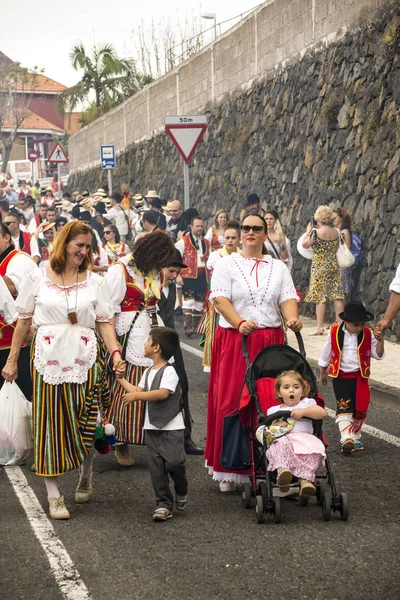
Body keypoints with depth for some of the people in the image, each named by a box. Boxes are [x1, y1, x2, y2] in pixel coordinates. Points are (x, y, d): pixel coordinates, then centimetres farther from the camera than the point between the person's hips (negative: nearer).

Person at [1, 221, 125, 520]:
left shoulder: (95, 281, 8)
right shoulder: (38, 277, 5)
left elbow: (105, 322, 5)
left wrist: (115, 353, -11)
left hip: (85, 358, 1)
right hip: (49, 358, -1)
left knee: (87, 424, 1)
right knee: (51, 423, -3)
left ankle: (85, 478, 29)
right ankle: (54, 495, 3)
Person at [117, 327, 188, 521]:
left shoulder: (169, 371, -12)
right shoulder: (148, 372, 15)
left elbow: (162, 393, -25)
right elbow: (138, 390, 18)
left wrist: (136, 396, -22)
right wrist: (120, 378, 20)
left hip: (171, 427, -7)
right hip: (152, 428, 7)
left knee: (174, 463, -10)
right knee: (156, 466, 1)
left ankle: (181, 492, 19)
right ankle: (163, 503, 5)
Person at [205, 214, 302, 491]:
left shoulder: (278, 267, 14)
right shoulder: (226, 265, 5)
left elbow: (288, 298, 3)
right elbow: (220, 299, -8)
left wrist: (293, 318, -19)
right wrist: (240, 322, -24)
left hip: (270, 342, 3)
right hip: (234, 342, -2)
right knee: (232, 401, -5)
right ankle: (229, 470, 2)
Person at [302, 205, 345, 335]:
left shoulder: (316, 232, -15)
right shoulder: (336, 232, 2)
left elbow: (305, 244, -5)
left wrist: (309, 230, 7)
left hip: (320, 266, -5)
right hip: (334, 265, 5)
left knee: (320, 296, -3)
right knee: (337, 295, 7)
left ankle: (320, 327, -3)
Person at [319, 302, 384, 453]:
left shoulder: (367, 334, -2)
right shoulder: (334, 333, -6)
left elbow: (378, 355, -1)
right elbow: (326, 354, 7)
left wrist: (380, 341, -18)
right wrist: (323, 373, 16)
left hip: (360, 377, 3)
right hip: (341, 376, -2)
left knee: (359, 409, 9)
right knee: (344, 407, -14)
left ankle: (355, 437, 26)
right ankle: (346, 439, -22)